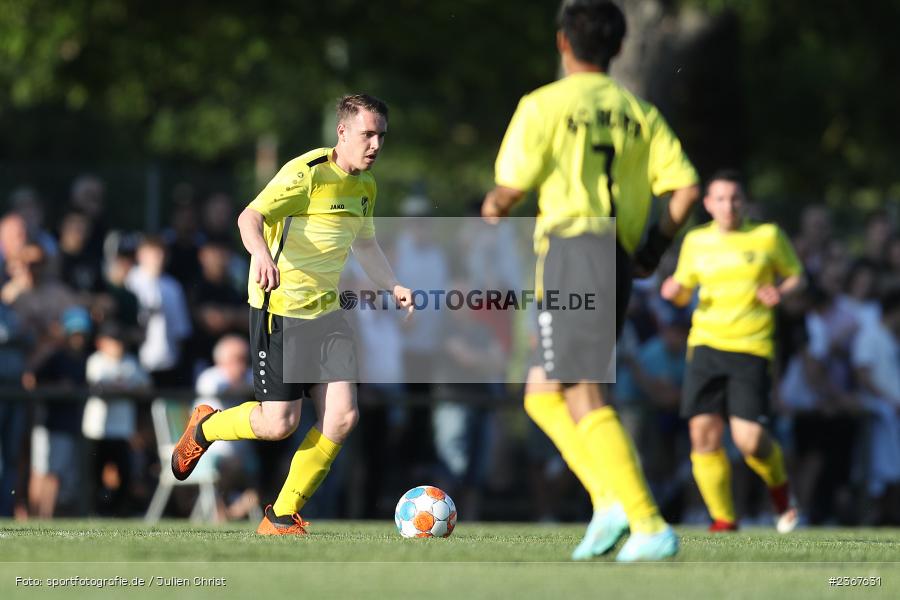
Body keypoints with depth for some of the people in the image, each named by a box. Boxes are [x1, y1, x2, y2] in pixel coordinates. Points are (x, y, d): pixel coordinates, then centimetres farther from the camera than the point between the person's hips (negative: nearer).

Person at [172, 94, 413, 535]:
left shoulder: (364, 185, 12)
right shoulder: (308, 172, -14)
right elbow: (250, 217, -26)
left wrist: (392, 286, 15)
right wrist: (261, 253, -46)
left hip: (326, 311, 7)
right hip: (279, 308, -7)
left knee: (342, 417, -6)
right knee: (279, 424, -8)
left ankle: (283, 516, 8)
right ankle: (204, 428, 24)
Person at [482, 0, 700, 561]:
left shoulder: (545, 105, -2)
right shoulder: (639, 112, 13)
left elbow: (511, 189, -6)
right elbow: (686, 186, 5)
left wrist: (493, 209, 17)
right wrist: (656, 244, 19)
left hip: (571, 249, -7)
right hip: (619, 264, 7)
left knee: (585, 399, -8)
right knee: (542, 394, 16)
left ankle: (650, 525, -17)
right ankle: (610, 498, -1)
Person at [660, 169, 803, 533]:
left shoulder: (767, 236, 3)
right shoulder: (696, 241, 11)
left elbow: (796, 277, 13)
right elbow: (683, 294, 20)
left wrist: (780, 292, -8)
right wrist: (673, 291, -3)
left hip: (752, 348, -3)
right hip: (706, 343, 3)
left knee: (749, 439, -12)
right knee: (704, 434, -8)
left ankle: (779, 488, 21)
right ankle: (723, 520, 5)